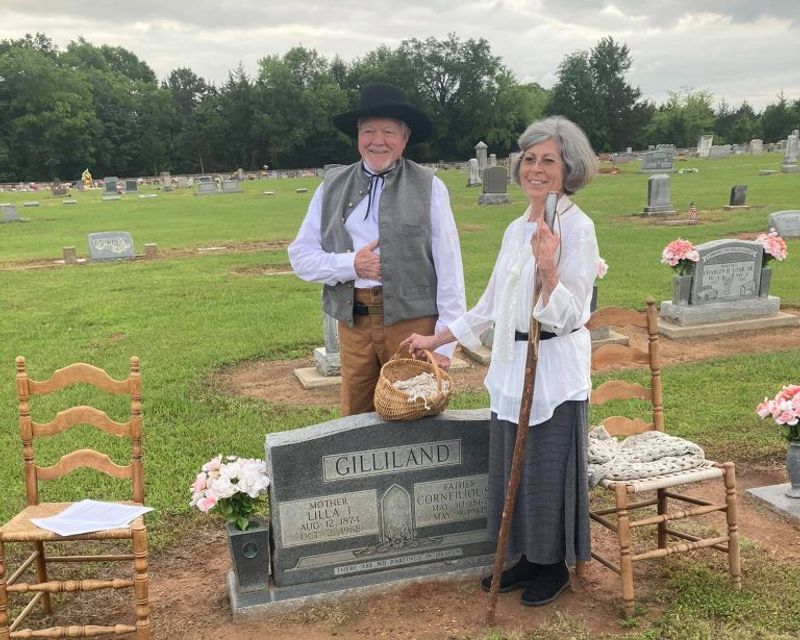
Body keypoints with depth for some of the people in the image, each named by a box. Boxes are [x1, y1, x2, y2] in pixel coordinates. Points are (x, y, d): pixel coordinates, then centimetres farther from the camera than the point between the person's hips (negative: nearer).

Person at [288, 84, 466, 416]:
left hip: (413, 321, -2)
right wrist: (350, 264, -10)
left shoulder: (428, 187, -1)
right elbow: (300, 256, 8)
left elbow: (449, 267, -3)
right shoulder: (332, 186, 8)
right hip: (353, 322, 3)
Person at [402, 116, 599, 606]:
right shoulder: (517, 229, 10)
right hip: (514, 368, 7)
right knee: (515, 468, 15)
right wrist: (434, 341, 18)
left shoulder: (577, 227, -13)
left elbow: (568, 317, -19)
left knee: (551, 469, 6)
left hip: (556, 372, -7)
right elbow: (491, 305, 16)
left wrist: (548, 269, -35)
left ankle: (556, 566, 26)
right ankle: (529, 558, 33)